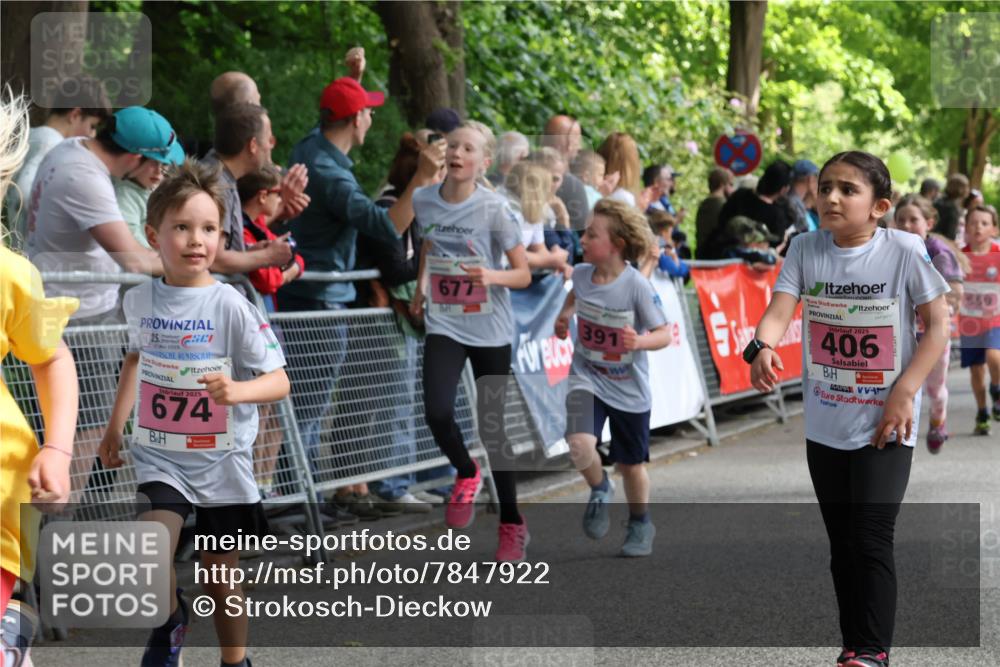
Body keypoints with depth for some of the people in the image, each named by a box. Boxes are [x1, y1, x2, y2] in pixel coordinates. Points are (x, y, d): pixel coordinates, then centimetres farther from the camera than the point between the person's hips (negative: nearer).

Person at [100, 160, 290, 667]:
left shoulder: (231, 306, -14)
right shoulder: (139, 300, -2)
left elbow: (279, 382, -16)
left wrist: (236, 390, -36)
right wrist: (115, 426, 22)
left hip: (222, 460, -2)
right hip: (160, 457, 2)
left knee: (221, 572, 9)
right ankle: (169, 622, 13)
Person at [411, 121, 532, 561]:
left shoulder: (494, 209, -11)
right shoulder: (424, 200, -1)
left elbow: (523, 275, -9)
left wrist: (491, 276, -28)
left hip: (490, 330, -2)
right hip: (444, 325, 2)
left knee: (492, 426, 2)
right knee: (437, 413, -20)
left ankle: (511, 522, 21)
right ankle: (466, 475, 13)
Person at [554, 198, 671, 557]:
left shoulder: (637, 286, -21)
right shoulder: (581, 273, -8)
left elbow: (664, 333, -18)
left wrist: (640, 341, -35)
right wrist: (564, 313, 5)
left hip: (628, 389, -2)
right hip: (586, 379, 2)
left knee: (631, 464, 13)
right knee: (580, 445, -24)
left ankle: (640, 524, 40)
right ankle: (599, 490, 9)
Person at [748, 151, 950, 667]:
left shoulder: (904, 251, -12)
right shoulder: (805, 249, -3)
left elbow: (937, 325, -7)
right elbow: (779, 311, -14)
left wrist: (904, 392, -15)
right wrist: (761, 347, -36)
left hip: (885, 425, -4)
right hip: (824, 424, 4)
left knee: (871, 537, -10)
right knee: (842, 542, 12)